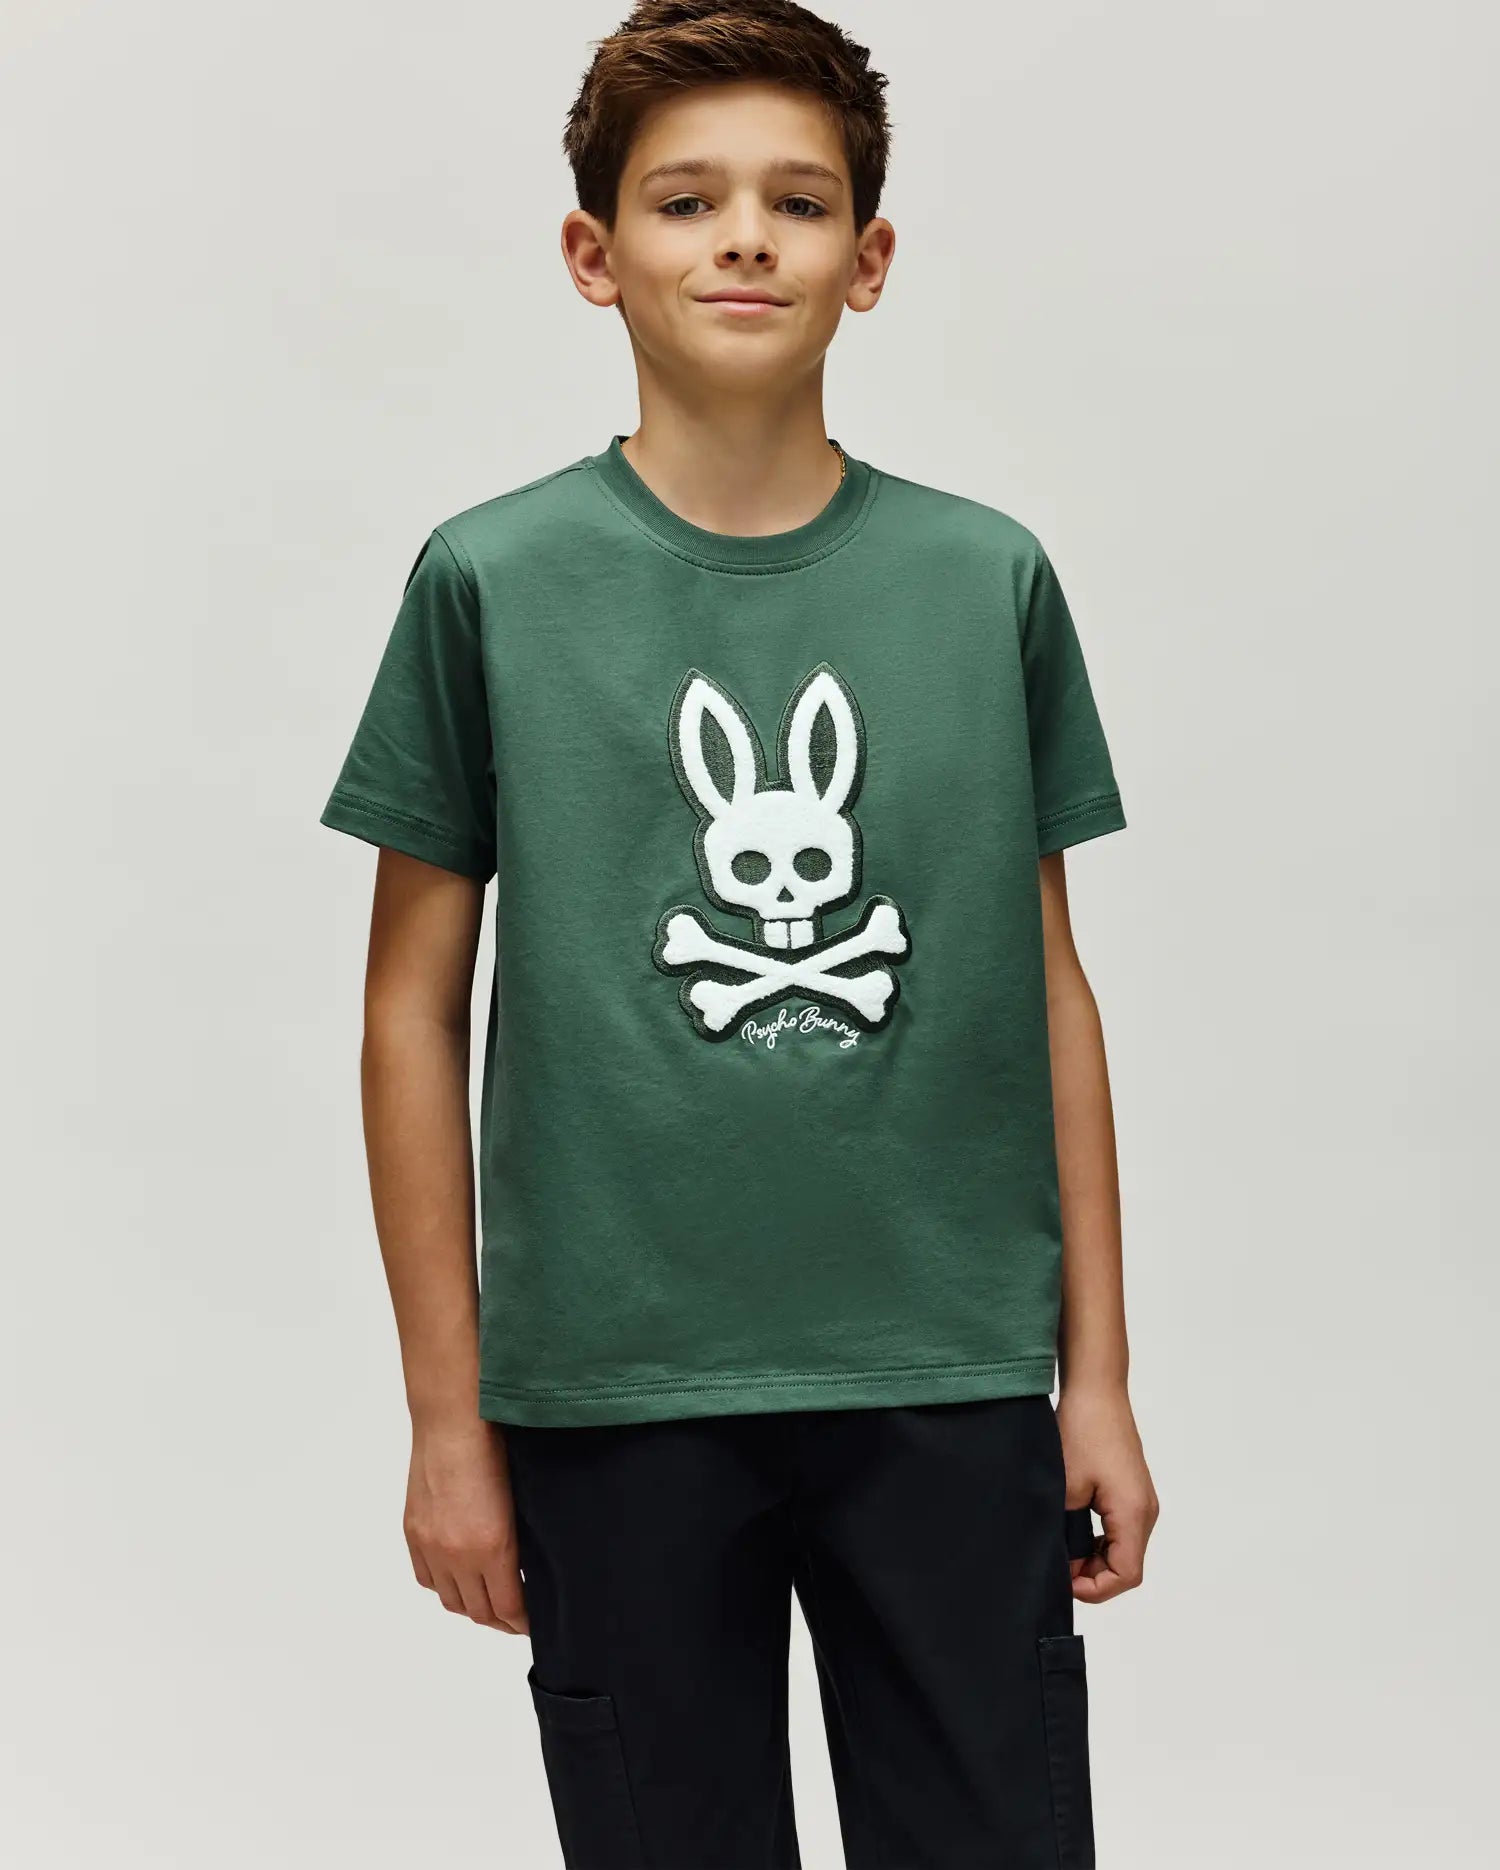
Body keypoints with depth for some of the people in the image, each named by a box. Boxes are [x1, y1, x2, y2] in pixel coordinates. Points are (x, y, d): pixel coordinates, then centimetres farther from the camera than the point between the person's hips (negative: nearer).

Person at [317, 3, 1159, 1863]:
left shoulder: (991, 581, 3)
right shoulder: (493, 583, -2)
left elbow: (1049, 987, 7)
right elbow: (415, 1009, 1)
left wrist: (1097, 1376, 6)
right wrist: (449, 1418, 0)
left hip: (951, 1387, 1)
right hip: (615, 1402, -1)